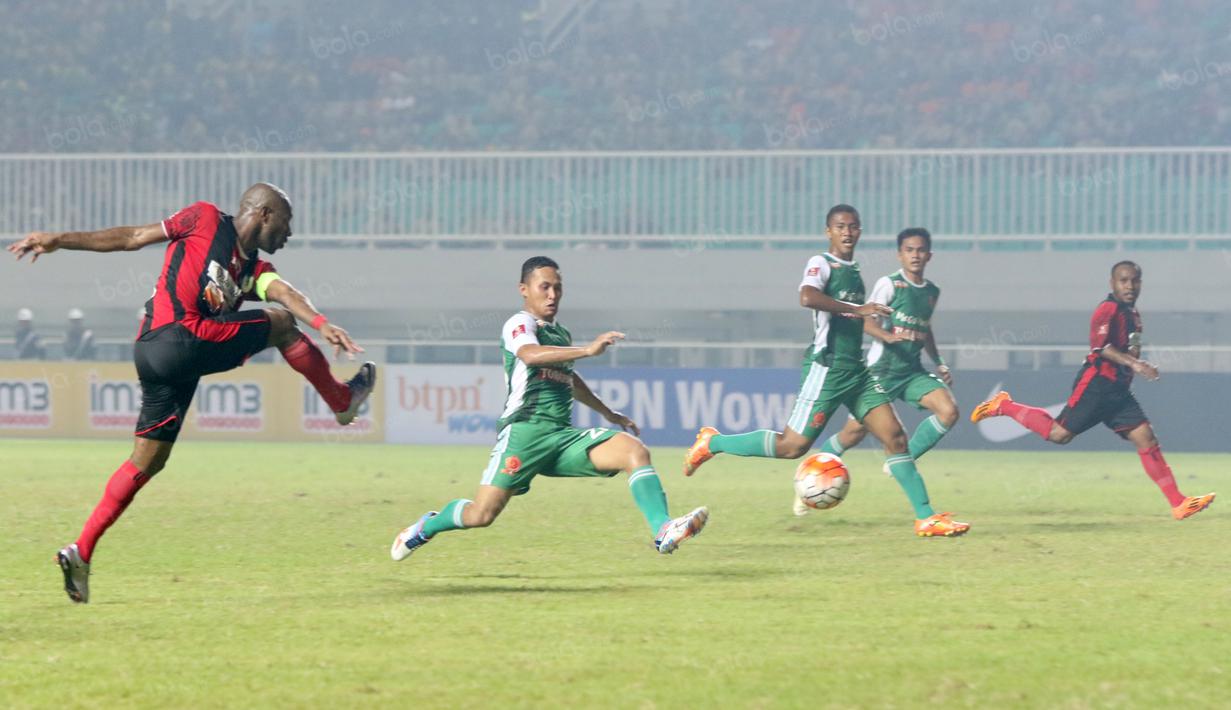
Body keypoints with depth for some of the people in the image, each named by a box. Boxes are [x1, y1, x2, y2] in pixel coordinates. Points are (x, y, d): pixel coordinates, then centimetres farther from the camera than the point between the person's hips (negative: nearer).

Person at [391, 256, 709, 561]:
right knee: (481, 514, -12)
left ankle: (663, 532, -28)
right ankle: (426, 527, 19)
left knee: (636, 451, -15)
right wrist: (587, 350, -37)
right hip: (525, 431, -7)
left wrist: (608, 413, 50)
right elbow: (531, 354, -27)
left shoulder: (560, 334, 23)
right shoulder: (519, 325, -2)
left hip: (564, 435, 7)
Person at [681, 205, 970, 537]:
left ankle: (926, 517, -3)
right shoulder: (821, 264, -8)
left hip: (856, 369, 8)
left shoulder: (854, 271, 18)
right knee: (792, 445, -7)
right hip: (827, 368, -8)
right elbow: (807, 297, -30)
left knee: (895, 436, -3)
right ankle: (712, 443, 11)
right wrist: (857, 309, -28)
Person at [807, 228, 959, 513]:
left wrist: (939, 363, 18)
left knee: (949, 410, -17)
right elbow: (866, 320, -16)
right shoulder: (889, 284, -7)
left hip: (913, 372, 5)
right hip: (882, 369, -5)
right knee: (856, 430, -4)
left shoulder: (932, 292, 12)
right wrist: (888, 337, -33)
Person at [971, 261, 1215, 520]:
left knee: (1145, 438, -2)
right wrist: (1133, 363, -33)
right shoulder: (1109, 310, -11)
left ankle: (1178, 503, -6)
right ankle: (1003, 406, 12)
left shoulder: (1132, 313, 18)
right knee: (1060, 434, -8)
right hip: (1096, 384, -8)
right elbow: (1101, 346, -25)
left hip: (1118, 391, 8)